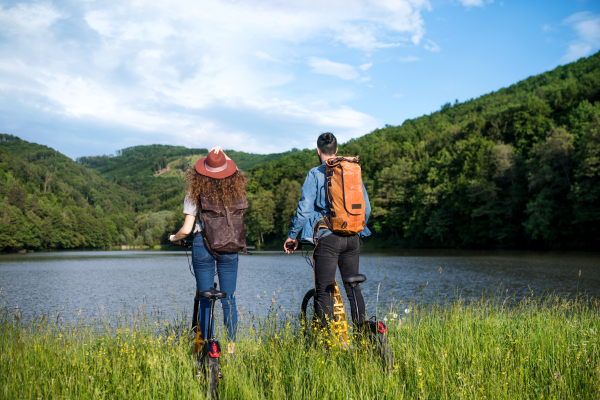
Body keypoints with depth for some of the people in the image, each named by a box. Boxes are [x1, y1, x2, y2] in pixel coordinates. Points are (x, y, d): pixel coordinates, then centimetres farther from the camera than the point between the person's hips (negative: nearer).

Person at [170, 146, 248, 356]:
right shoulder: (236, 191, -4)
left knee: (205, 300, 8)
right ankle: (231, 347, 14)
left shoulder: (195, 194, -7)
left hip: (202, 246, -1)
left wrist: (174, 237, 14)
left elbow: (186, 229, -9)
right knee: (229, 300, 10)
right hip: (229, 246, 1)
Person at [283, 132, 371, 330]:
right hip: (352, 238, 5)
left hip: (327, 237, -4)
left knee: (324, 291, -1)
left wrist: (292, 235, 0)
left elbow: (304, 208, -10)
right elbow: (366, 207, 11)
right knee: (353, 288, 14)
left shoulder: (315, 173, -4)